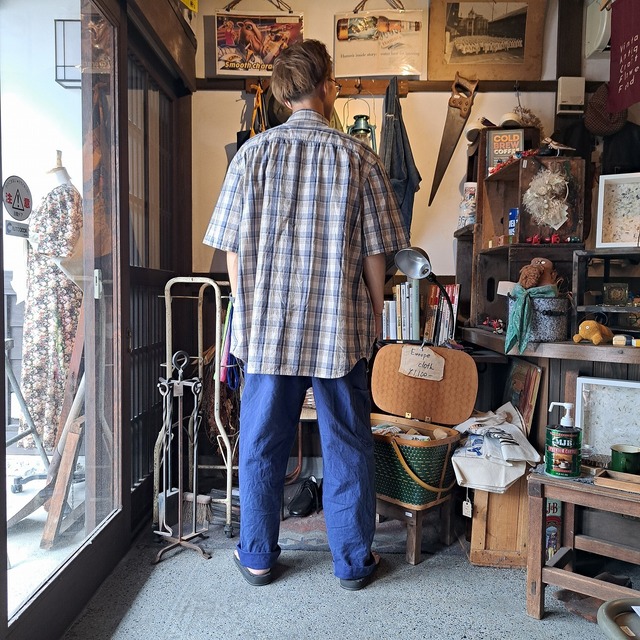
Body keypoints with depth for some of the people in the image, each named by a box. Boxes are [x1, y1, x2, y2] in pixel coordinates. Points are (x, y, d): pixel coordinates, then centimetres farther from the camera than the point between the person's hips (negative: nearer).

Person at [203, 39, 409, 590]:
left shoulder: (254, 152, 0)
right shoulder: (359, 157, -2)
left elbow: (233, 246, -1)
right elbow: (375, 251, -2)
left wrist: (247, 311, 11)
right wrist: (375, 313, 11)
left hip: (267, 324, 1)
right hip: (341, 327, -1)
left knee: (263, 444, 14)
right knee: (347, 445, 12)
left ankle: (257, 557, 29)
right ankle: (353, 561, 27)